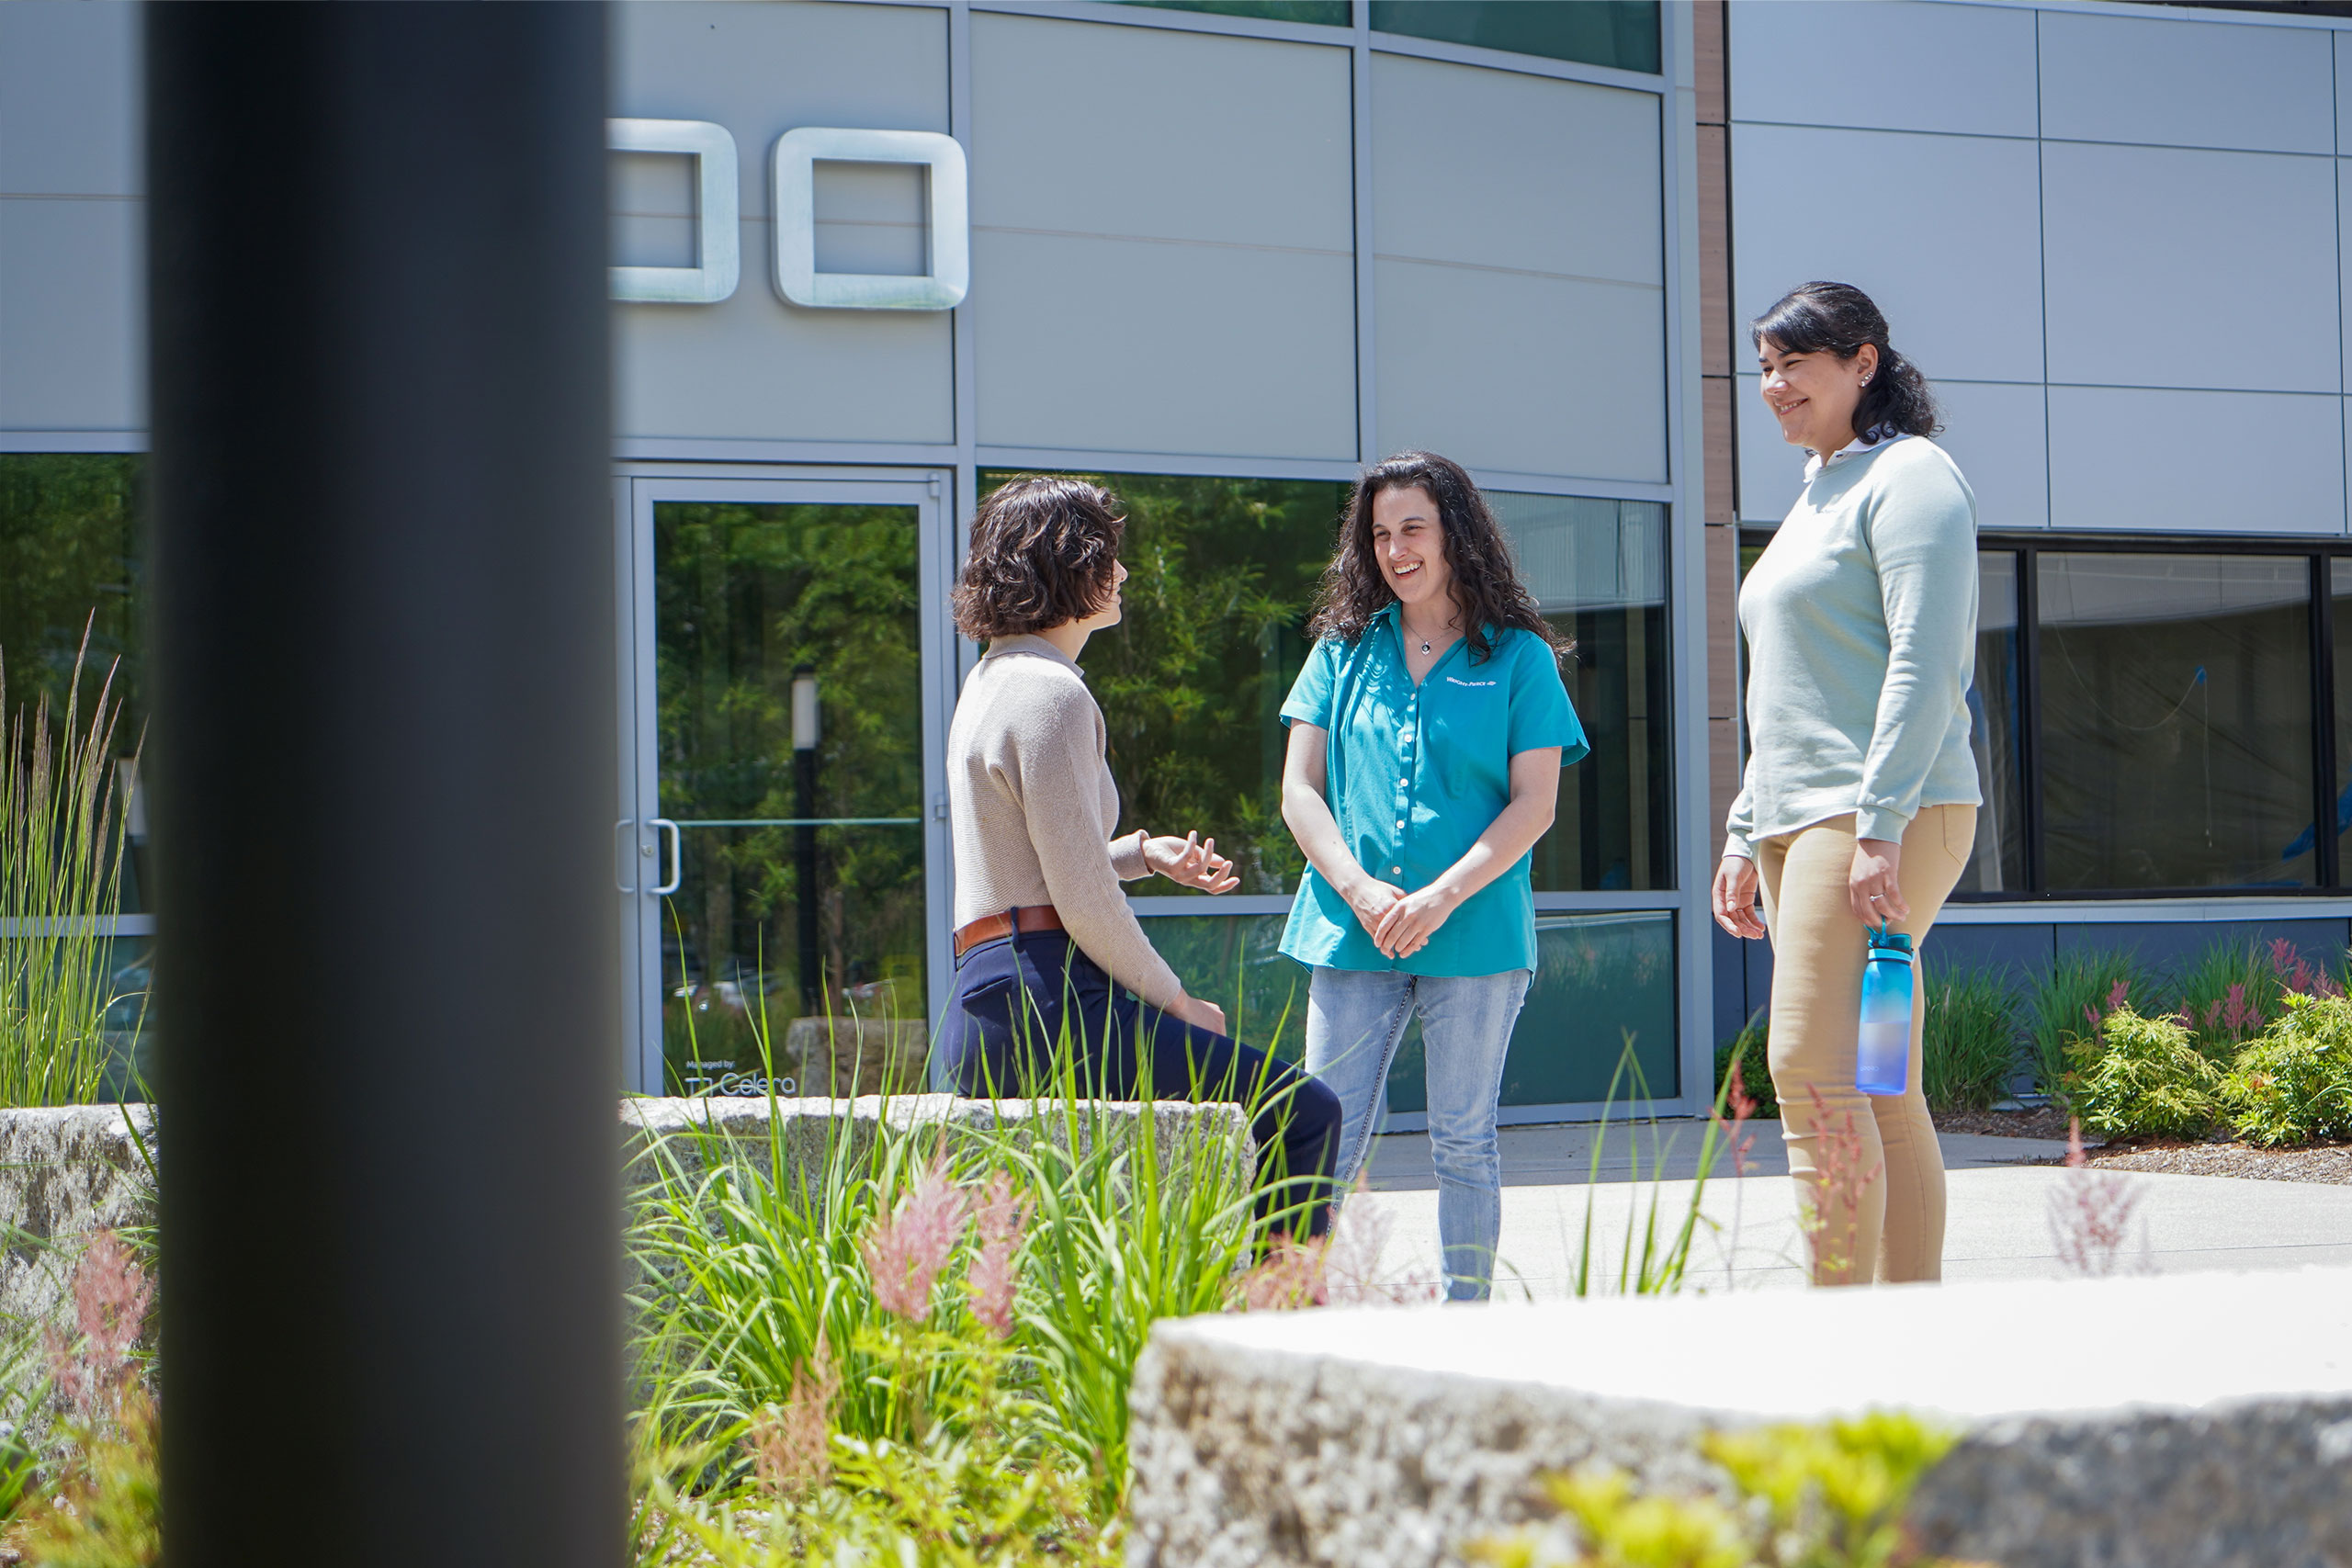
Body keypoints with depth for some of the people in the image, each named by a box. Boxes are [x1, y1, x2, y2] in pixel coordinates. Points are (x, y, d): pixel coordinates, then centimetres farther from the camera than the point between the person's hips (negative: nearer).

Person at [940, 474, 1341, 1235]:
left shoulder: (993, 679, 19)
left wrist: (1145, 853, 15)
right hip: (1044, 1003, -11)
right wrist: (1174, 1000, -4)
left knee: (1259, 1104, 23)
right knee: (1303, 1114, -10)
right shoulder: (1051, 694, -12)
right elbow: (1084, 902, -16)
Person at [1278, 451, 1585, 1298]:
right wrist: (1360, 890, -9)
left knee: (1462, 1143, 4)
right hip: (1353, 934, 2)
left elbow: (1534, 804, -2)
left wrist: (1442, 896, -13)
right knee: (1326, 1142, -2)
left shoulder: (1518, 657, 5)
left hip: (1476, 933, -2)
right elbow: (1300, 791, 7)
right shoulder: (1344, 650, 12)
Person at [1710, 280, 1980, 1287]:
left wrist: (1880, 824, -22)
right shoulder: (1820, 497, 24)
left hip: (1885, 820, -9)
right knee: (1880, 1094, 6)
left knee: (1813, 1068, -17)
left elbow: (1924, 665, -15)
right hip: (1805, 823, 9)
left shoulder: (1907, 478, -5)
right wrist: (1745, 838, 21)